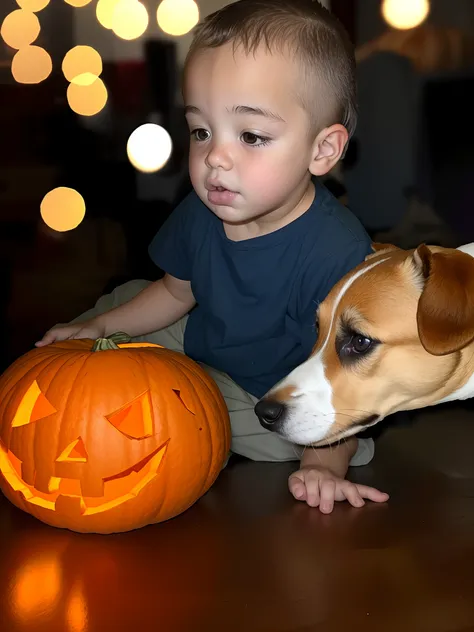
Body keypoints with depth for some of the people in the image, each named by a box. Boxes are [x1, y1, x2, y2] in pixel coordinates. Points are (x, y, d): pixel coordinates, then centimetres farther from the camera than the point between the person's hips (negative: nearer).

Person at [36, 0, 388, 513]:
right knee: (126, 296, 12)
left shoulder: (336, 253, -35)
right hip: (199, 346, 6)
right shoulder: (201, 212, -13)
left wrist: (323, 463, -40)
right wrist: (99, 325, 1)